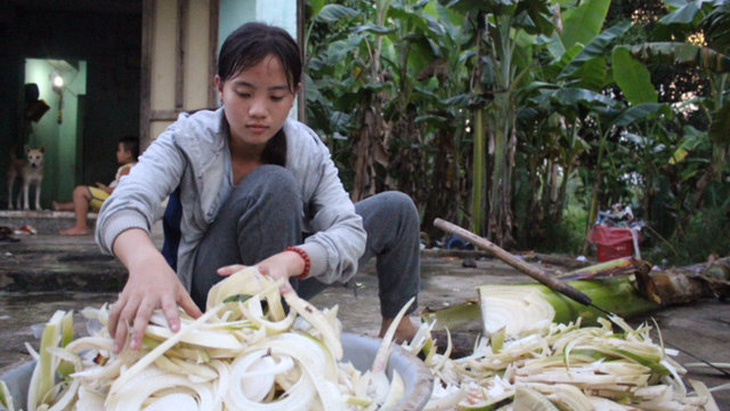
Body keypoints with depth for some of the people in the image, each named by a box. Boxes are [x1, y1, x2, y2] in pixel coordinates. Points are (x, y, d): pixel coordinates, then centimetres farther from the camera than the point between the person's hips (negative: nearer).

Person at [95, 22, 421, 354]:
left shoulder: (309, 150, -12)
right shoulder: (188, 140, -18)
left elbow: (349, 230, -24)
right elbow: (124, 206, -34)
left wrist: (287, 262, -46)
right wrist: (145, 261, -59)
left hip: (283, 279, 4)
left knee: (396, 208, -4)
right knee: (274, 185, -32)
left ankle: (397, 327, 9)